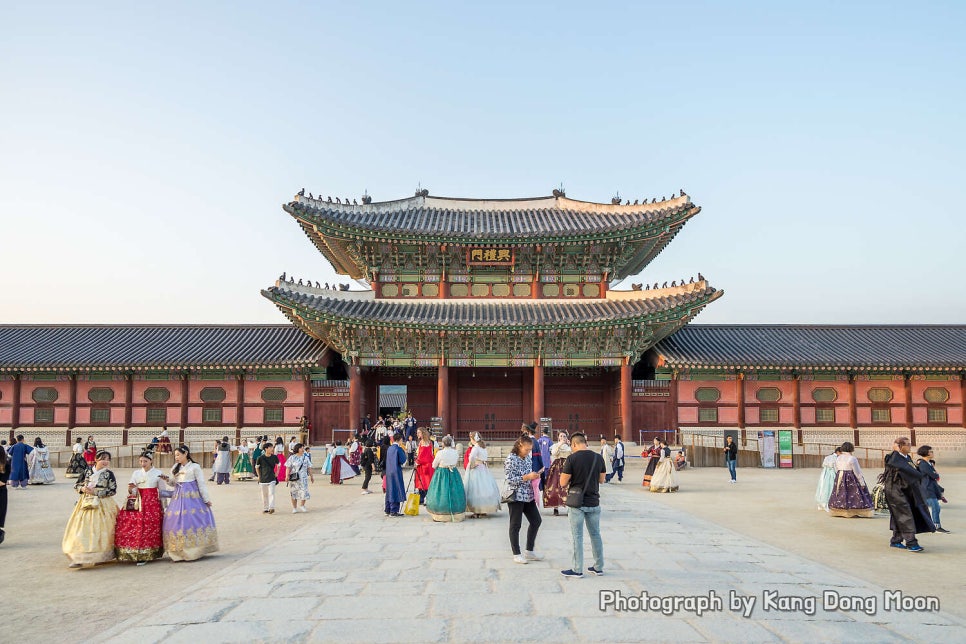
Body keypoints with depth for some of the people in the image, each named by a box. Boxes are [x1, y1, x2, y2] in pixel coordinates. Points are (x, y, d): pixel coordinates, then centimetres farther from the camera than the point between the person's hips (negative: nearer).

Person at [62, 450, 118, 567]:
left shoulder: (109, 473, -3)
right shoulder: (87, 471, 6)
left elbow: (113, 490, -8)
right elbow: (76, 485, 13)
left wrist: (95, 492, -14)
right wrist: (82, 489, -9)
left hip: (102, 506, -3)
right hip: (86, 504, 3)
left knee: (99, 530, -2)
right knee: (82, 529, -1)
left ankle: (101, 557, 13)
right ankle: (79, 558, 4)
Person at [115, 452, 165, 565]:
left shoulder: (158, 473, 2)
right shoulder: (136, 473, 10)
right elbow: (132, 492, 10)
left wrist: (163, 507, 5)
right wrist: (130, 489, -13)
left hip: (152, 503, -3)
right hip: (138, 503, 3)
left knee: (149, 528, -9)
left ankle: (146, 555, 0)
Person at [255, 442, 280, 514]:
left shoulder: (274, 457, -2)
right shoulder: (261, 458, -8)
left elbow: (278, 465, 15)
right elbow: (256, 467, 7)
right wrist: (259, 476, 6)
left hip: (272, 479, 0)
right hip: (263, 479, 0)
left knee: (271, 493, -12)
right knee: (264, 495, 9)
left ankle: (271, 508, -15)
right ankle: (265, 509, 19)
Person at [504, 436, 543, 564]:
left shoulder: (528, 458, 8)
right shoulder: (511, 459, -15)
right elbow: (510, 479, -20)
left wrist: (534, 477, 0)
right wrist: (527, 477, -24)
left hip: (528, 495, 8)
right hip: (515, 496, -8)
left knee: (536, 520, 12)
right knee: (515, 525, 3)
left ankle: (529, 551, 24)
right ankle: (517, 554, 15)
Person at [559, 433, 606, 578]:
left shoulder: (572, 458, -15)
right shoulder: (598, 458, -1)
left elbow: (563, 482, -13)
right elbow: (601, 479, 9)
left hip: (577, 503, -4)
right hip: (594, 502, 4)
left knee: (577, 536, 4)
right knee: (595, 534, 16)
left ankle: (577, 570, 9)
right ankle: (598, 567, 24)